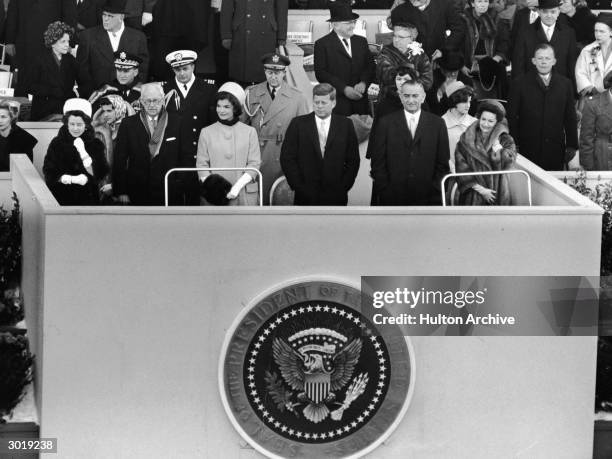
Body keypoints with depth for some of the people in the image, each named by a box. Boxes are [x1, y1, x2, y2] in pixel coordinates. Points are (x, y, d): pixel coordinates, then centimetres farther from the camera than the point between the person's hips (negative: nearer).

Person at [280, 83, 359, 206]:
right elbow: (287, 158, 2)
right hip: (306, 197, 0)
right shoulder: (298, 124, 4)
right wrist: (298, 186, -5)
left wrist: (343, 187, -2)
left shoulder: (345, 125, 6)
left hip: (335, 197, 0)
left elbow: (353, 161, 7)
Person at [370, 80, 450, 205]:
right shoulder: (386, 123, 6)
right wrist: (384, 191, -5)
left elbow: (443, 163, 6)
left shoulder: (437, 124, 7)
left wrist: (435, 192, -3)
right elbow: (378, 163, 4)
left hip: (426, 198, 0)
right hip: (392, 199, 0)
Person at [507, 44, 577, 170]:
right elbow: (511, 117, 2)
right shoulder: (520, 84, 2)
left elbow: (570, 118, 11)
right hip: (528, 149, -2)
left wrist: (572, 145, 7)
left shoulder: (565, 84, 9)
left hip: (555, 149, 2)